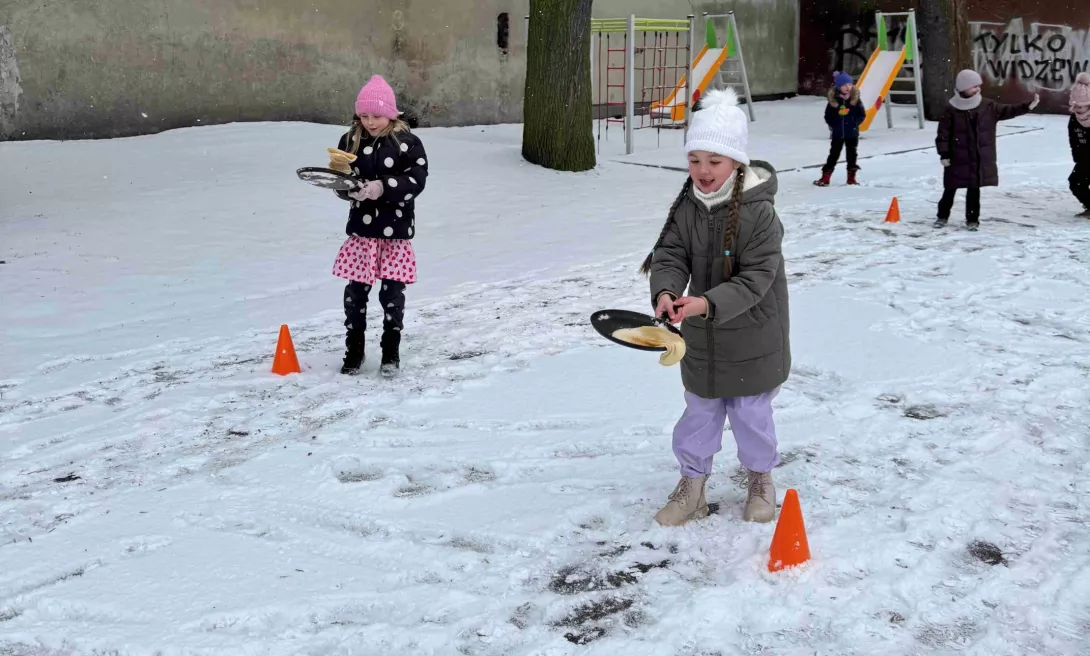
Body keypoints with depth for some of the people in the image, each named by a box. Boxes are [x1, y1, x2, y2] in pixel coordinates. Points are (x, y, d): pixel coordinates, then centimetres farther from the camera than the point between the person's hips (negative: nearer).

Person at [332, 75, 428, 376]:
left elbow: (417, 180, -14)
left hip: (396, 230, -2)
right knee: (355, 292, 6)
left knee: (392, 293, 4)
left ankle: (391, 352, 20)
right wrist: (349, 188, -19)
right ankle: (354, 351, 22)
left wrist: (383, 186, -27)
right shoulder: (350, 141, 2)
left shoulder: (407, 142, -7)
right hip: (361, 228, 3)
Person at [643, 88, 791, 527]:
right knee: (699, 412, 15)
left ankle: (761, 479, 36)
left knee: (752, 414, 13)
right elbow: (669, 255, -9)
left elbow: (756, 278, -25)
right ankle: (692, 483, 31)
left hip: (752, 339, -4)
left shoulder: (759, 213, -22)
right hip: (701, 340, 4)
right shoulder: (686, 207, -5)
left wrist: (709, 303, -38)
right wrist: (665, 292, -31)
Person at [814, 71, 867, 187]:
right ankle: (825, 177, 8)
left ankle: (851, 177, 20)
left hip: (852, 133, 1)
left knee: (852, 154, 9)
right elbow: (828, 116, 0)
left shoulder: (855, 99, -5)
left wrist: (855, 123, -9)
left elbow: (862, 115, 0)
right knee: (834, 154, 4)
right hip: (838, 133, -1)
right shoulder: (833, 100, -8)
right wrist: (834, 125, -8)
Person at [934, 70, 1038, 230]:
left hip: (980, 159, 3)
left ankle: (972, 219, 17)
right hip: (957, 158, -3)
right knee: (950, 189, 8)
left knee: (974, 190, 8)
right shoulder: (952, 110, -9)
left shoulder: (987, 106, 2)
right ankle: (942, 216, 22)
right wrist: (944, 154, -10)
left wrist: (1027, 107, -5)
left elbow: (1006, 111, 6)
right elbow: (943, 134, -7)